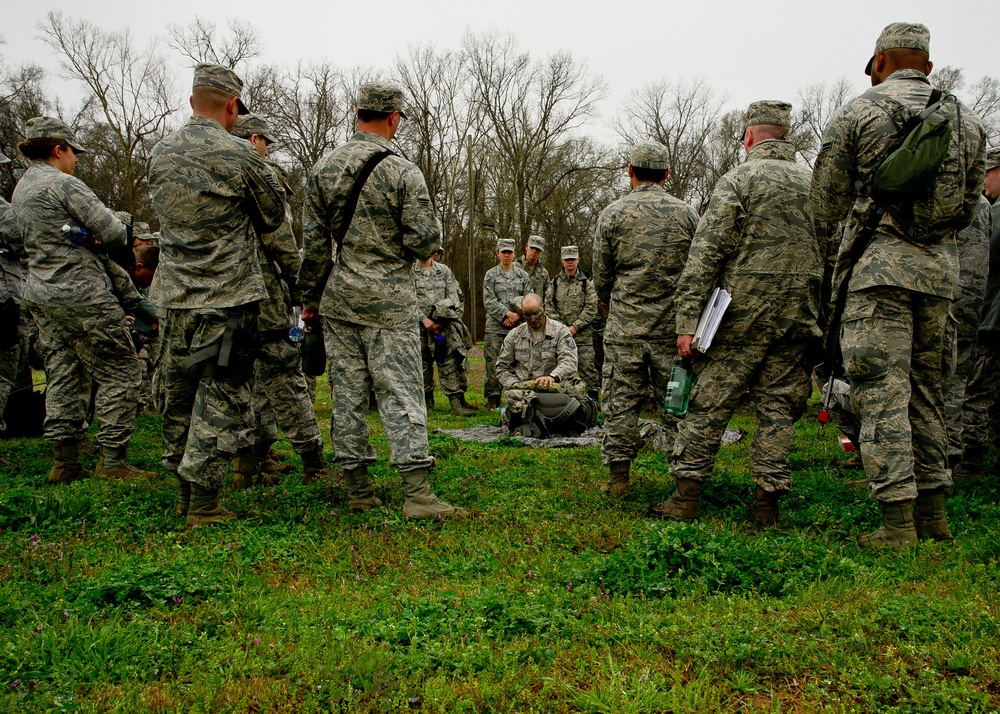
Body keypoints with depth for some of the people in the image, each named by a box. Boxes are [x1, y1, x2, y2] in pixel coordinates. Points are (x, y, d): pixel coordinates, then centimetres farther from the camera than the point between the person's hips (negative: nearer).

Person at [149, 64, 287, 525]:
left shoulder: (160, 155, 6)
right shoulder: (239, 156, -12)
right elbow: (273, 218, 0)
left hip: (173, 298, 6)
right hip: (227, 298, -6)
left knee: (178, 397, 15)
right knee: (219, 401, 1)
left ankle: (184, 495, 26)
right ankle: (203, 504, 4)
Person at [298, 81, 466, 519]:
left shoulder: (324, 169, 6)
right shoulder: (403, 172, -9)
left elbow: (313, 242, 8)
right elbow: (424, 243, -12)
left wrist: (310, 297, 15)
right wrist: (430, 226, 11)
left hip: (338, 300, 5)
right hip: (389, 302, -4)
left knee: (346, 391, 9)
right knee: (401, 391, -3)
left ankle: (358, 489, 16)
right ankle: (417, 491, -6)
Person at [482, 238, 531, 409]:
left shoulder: (523, 276, 12)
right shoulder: (491, 275, 5)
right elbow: (489, 301, -4)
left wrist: (517, 315, -10)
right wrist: (506, 314, -14)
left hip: (518, 327, 2)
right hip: (495, 327, -2)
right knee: (493, 363, -3)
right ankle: (493, 399, 4)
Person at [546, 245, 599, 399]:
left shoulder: (586, 282, 4)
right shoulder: (554, 282, 11)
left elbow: (591, 308, -3)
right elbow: (548, 306, 5)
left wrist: (575, 327, -12)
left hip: (582, 335, -2)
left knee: (586, 367, -5)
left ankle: (592, 399, 1)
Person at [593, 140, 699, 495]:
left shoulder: (612, 214, -2)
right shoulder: (686, 213, 2)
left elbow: (600, 277, 2)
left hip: (625, 329, -1)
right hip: (674, 327, 1)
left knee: (620, 401, 6)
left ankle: (618, 475, 8)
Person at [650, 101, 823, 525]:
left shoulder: (739, 179, -4)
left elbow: (705, 254, -11)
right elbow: (830, 256, 14)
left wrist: (688, 320, -12)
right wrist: (821, 317, 19)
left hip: (744, 315, -4)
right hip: (797, 317, 4)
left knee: (709, 404, 1)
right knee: (778, 408, 9)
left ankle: (686, 498, 3)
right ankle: (767, 502, 10)